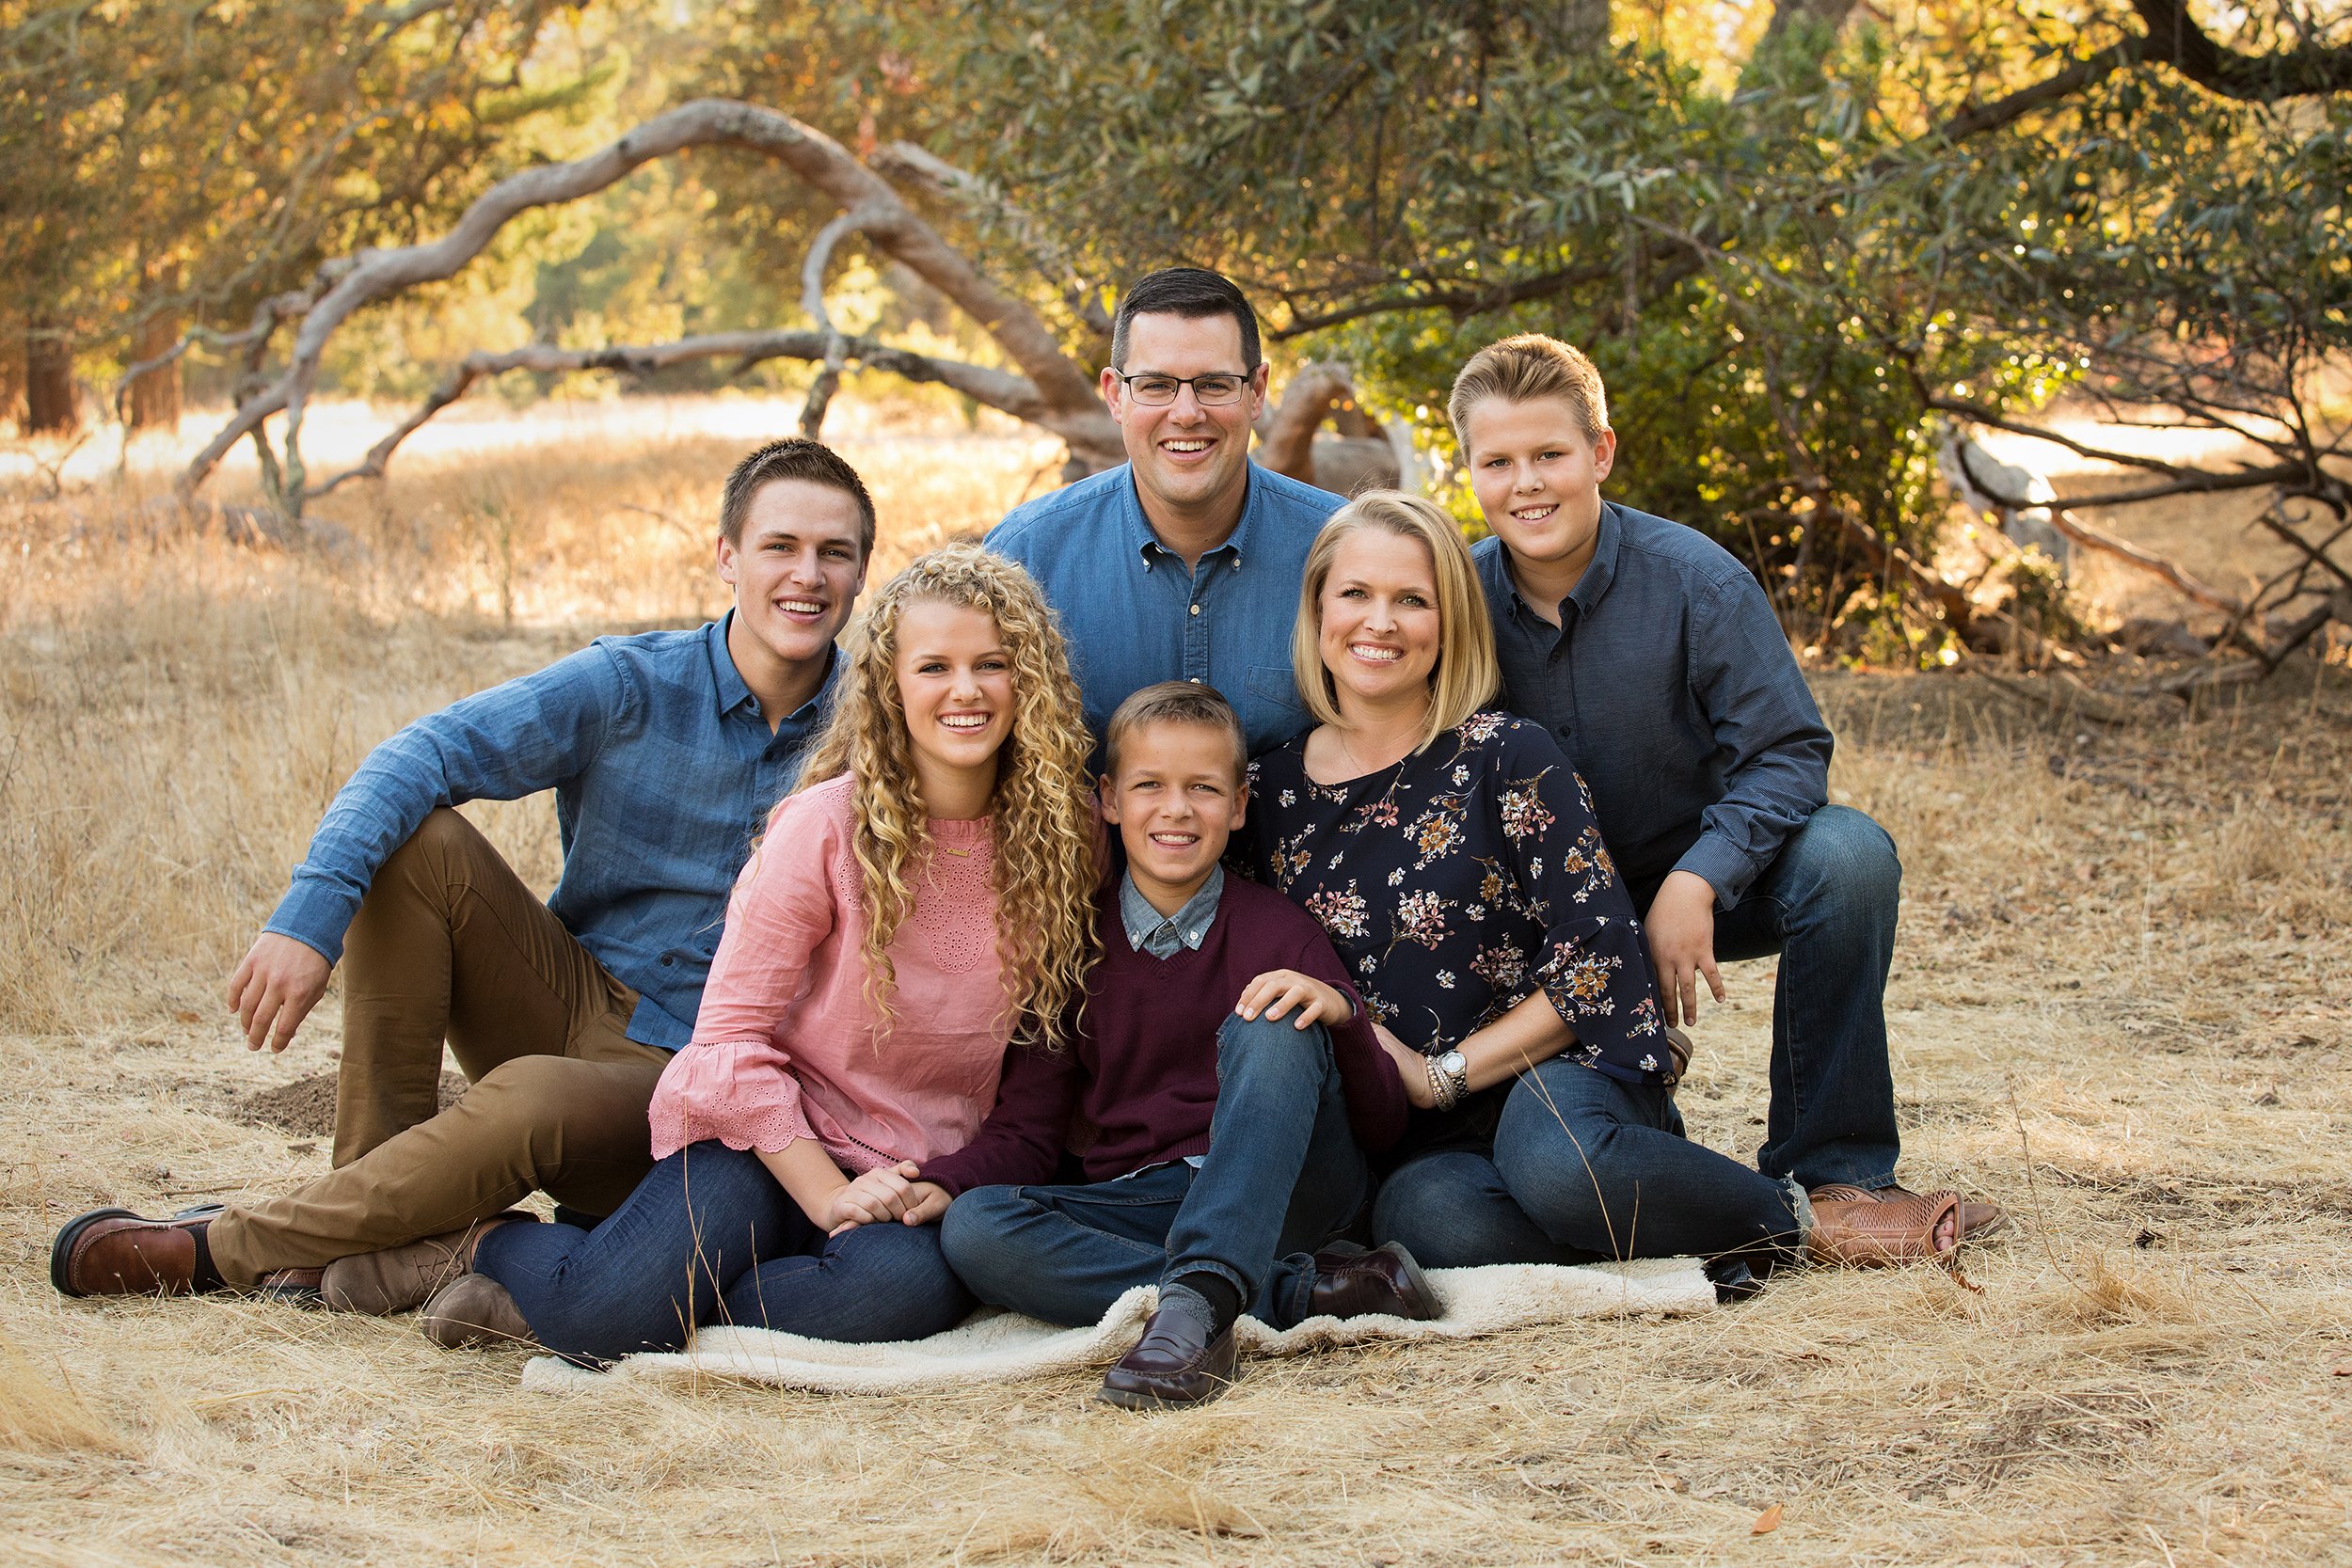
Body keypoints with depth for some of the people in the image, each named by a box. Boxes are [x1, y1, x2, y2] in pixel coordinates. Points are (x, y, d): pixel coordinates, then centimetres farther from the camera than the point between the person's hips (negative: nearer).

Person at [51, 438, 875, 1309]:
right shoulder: (629, 685, -5)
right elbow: (421, 755, -17)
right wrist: (309, 915, -33)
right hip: (568, 1001, 2)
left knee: (530, 1098, -37)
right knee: (416, 842, -22)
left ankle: (224, 1251, -17)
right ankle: (374, 1186, -18)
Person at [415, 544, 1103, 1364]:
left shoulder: (1061, 840, 0)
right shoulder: (827, 826, -10)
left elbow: (1041, 1061, 8)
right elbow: (731, 1034, -8)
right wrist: (831, 1195, -16)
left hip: (923, 1179, 3)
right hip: (775, 1138, -3)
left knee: (913, 1285, -35)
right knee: (605, 1315, -30)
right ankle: (503, 1242, 9)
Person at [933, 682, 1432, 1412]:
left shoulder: (1280, 931, 6)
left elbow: (1383, 1126, 1)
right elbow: (1024, 1131, 8)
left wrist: (1339, 1012, -18)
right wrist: (933, 1186, -12)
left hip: (1280, 1190, -2)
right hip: (1137, 1207, 2)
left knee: (1268, 1028, -26)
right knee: (973, 1228, -26)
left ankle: (1197, 1299, -40)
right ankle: (1304, 1290, -28)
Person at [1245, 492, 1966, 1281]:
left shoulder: (1504, 756, -2)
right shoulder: (1271, 790, 9)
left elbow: (1601, 954, -7)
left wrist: (1443, 1075, -10)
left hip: (1562, 1074, -2)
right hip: (1421, 1142, 2)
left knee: (1554, 1162, -41)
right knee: (1424, 1216, -38)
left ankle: (1804, 1220, -13)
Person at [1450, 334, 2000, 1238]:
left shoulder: (1695, 580, -18)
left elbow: (1788, 754, -19)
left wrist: (1695, 884, -33)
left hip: (1706, 883, -1)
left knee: (1847, 856, -32)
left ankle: (1834, 1170, -23)